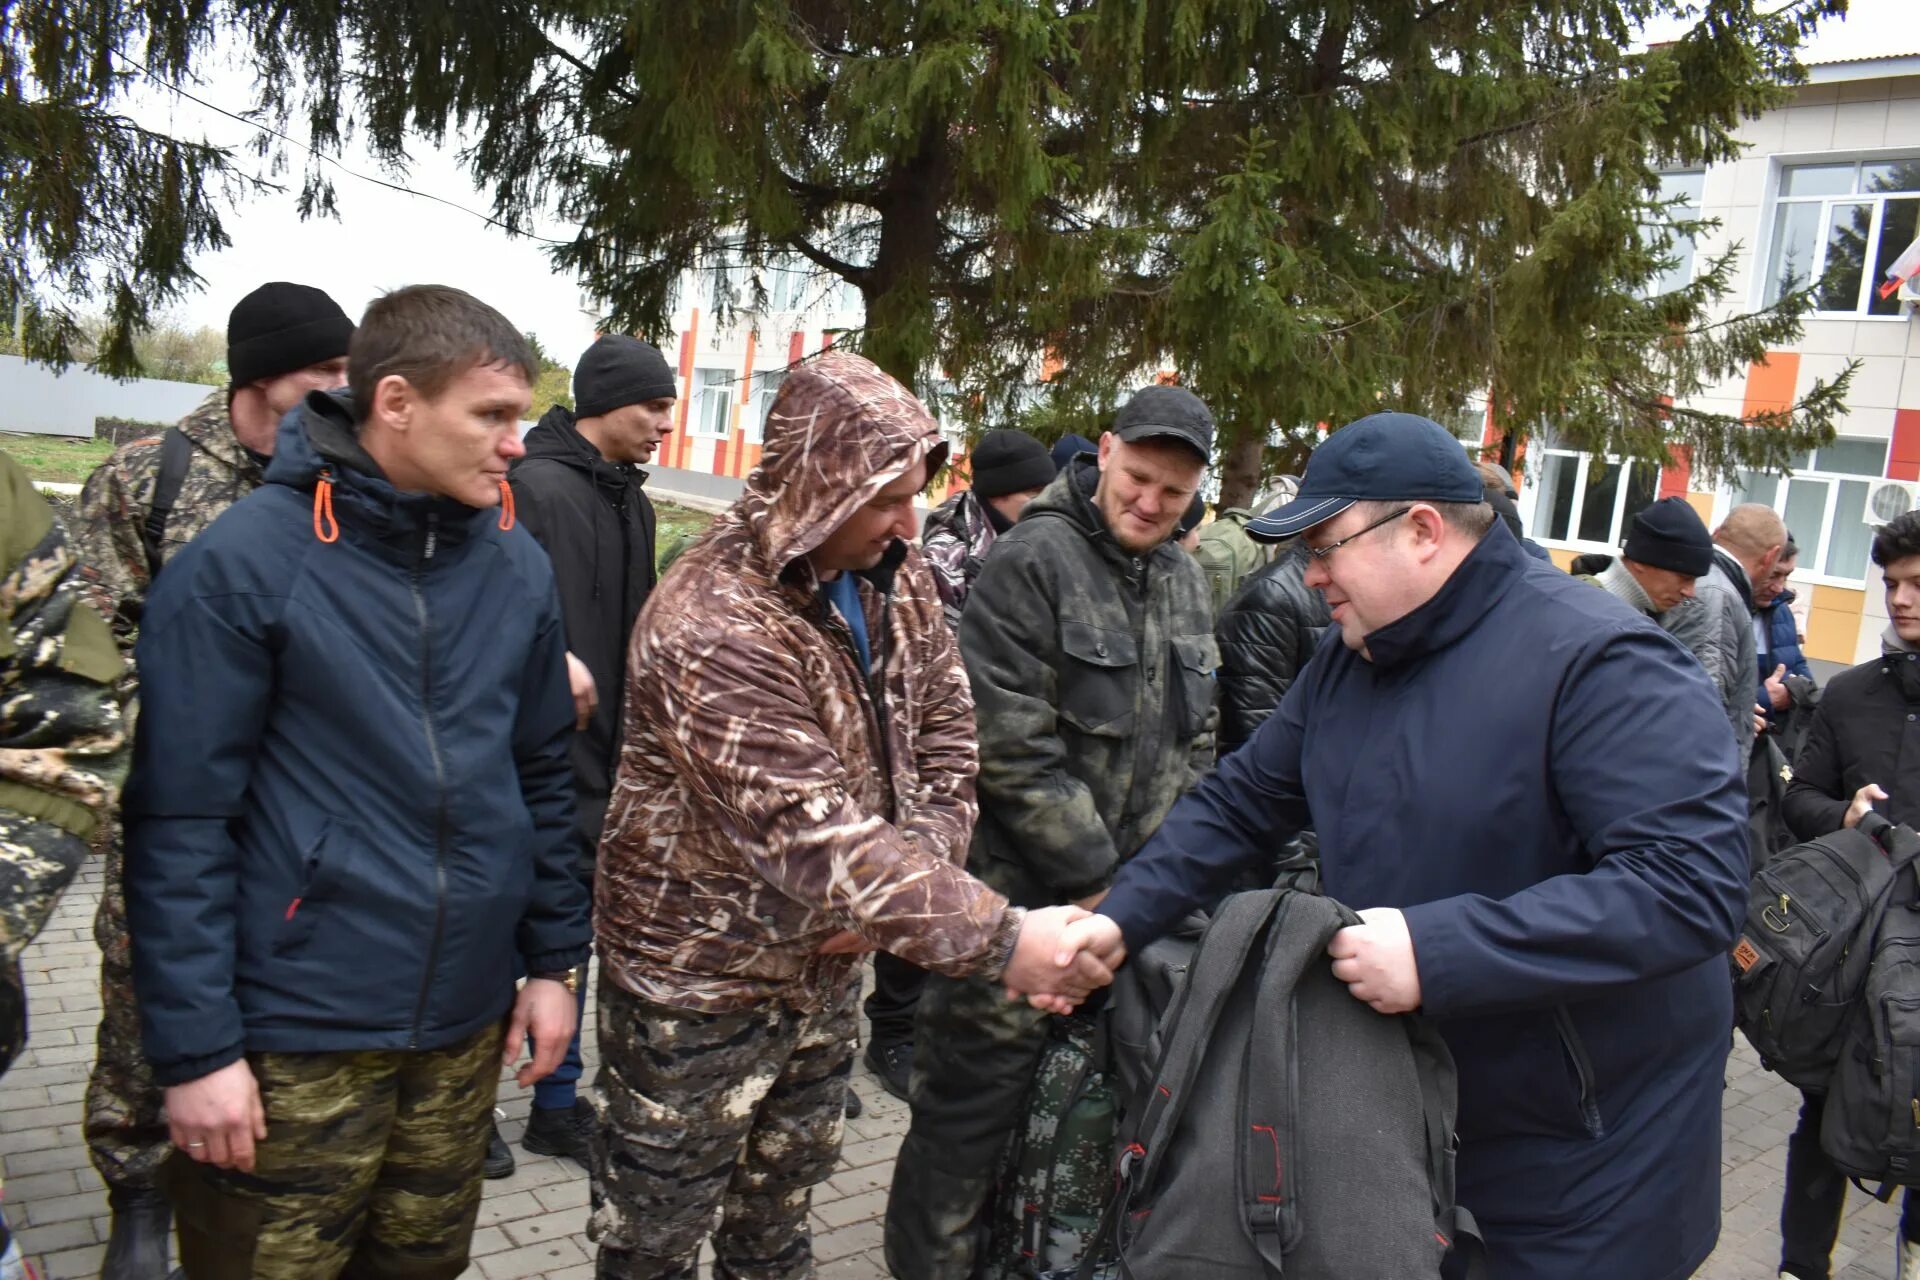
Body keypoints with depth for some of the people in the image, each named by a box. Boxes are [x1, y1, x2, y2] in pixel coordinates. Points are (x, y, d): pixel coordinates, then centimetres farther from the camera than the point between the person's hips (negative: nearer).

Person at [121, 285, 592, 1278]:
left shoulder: (517, 566, 2)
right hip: (292, 1042, -4)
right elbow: (179, 823, -12)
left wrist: (554, 957, 9)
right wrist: (196, 1047, -12)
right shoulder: (241, 564, -13)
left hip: (468, 1025, 5)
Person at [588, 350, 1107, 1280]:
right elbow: (815, 837, -34)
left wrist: (910, 876, -15)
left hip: (827, 967, 7)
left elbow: (946, 735, 2)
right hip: (700, 981, -6)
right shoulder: (713, 626, -29)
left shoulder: (896, 579, -4)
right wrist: (998, 938, -34)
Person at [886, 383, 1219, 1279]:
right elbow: (1014, 751, -17)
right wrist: (1099, 878, -13)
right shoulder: (1034, 560, -13)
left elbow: (1193, 744, 15)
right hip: (1021, 895, -6)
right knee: (974, 1099, 4)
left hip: (1128, 895, 7)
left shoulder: (1184, 580, 10)